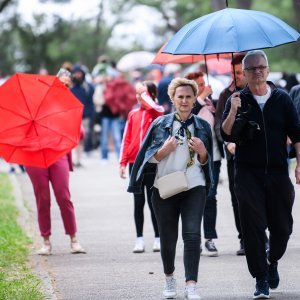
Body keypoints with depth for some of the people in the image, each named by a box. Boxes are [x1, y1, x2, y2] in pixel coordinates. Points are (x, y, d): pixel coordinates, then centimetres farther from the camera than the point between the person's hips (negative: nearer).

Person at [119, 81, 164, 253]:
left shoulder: (157, 112, 0)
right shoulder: (133, 114, 9)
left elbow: (153, 106, -26)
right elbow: (127, 139, 8)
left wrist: (143, 92, -11)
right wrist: (123, 162, 1)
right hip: (135, 163, 3)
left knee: (153, 201, 1)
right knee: (138, 202, 6)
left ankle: (158, 238, 9)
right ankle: (139, 239, 9)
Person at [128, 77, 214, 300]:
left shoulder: (203, 126, 8)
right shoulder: (160, 124, 4)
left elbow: (206, 162, 13)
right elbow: (150, 157, 6)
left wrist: (202, 152, -9)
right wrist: (164, 150, -14)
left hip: (194, 188, 0)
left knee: (192, 235, -15)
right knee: (168, 239, 7)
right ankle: (169, 278, 33)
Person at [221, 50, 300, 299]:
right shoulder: (238, 100, 3)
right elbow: (227, 135, -7)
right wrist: (233, 112, -23)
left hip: (278, 172, 1)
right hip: (248, 173, -1)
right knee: (253, 226, -7)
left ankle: (272, 260, 35)